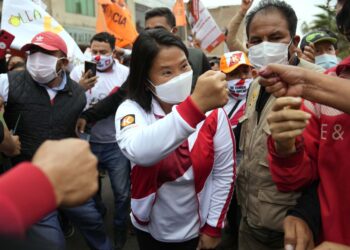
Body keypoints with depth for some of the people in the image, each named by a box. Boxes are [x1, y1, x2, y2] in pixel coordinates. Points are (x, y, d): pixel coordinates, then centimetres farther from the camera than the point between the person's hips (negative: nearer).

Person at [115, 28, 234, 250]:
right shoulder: (131, 110, -18)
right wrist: (196, 105, -50)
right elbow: (139, 152, -40)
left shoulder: (212, 110, -16)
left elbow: (225, 172, -8)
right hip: (150, 229, 1)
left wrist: (213, 227, -5)